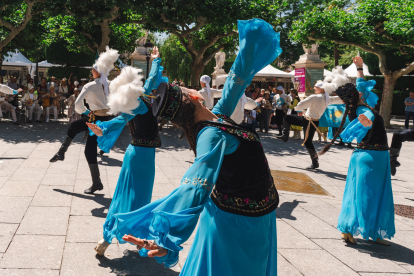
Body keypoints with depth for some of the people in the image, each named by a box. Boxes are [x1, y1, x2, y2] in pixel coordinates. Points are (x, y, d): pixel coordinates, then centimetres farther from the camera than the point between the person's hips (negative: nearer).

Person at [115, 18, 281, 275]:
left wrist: (251, 41, 13)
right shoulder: (212, 136, -29)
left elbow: (235, 83, 10)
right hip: (241, 223, -9)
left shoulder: (217, 116, -1)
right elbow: (197, 184, -44)